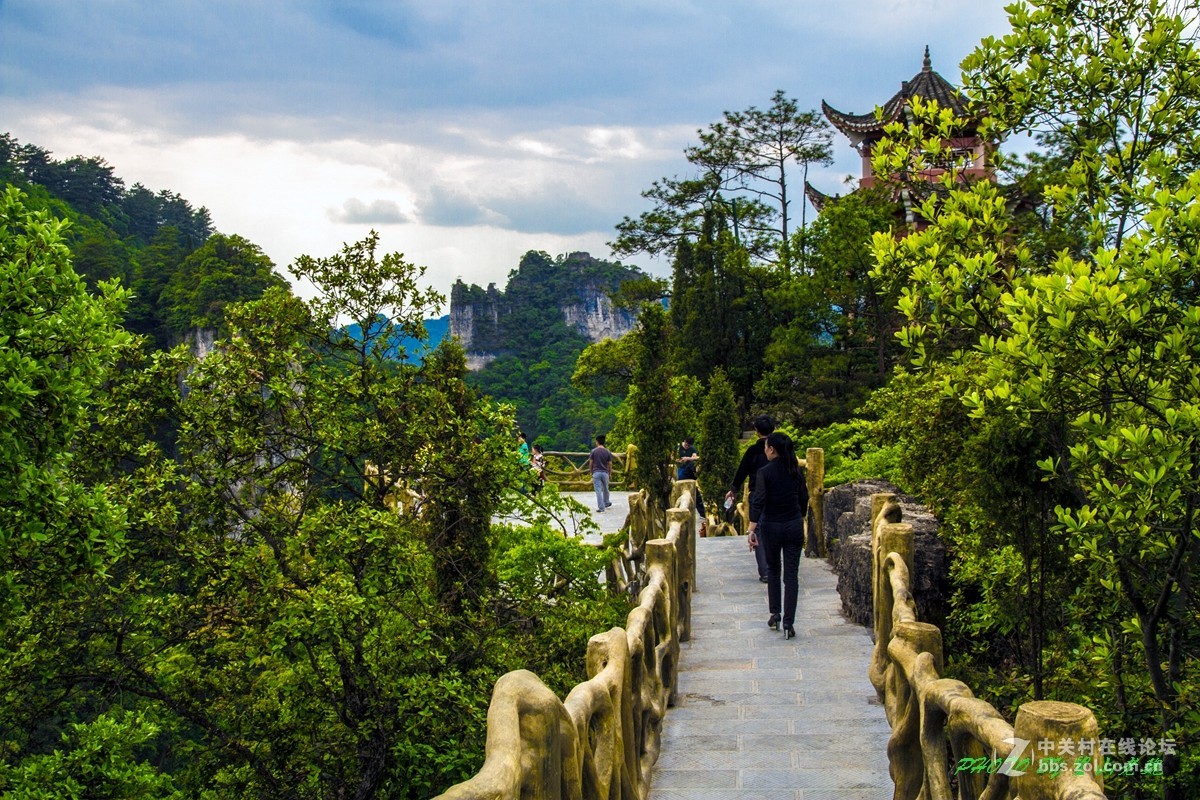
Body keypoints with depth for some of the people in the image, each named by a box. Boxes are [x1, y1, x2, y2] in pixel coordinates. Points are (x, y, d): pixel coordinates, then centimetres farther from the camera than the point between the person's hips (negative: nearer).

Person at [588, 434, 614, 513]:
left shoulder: (594, 451, -4)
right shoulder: (607, 452, 1)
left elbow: (590, 463, -2)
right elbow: (610, 464, 3)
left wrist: (590, 472, 10)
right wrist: (610, 474, 13)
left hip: (596, 472, -2)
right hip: (605, 473, 2)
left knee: (598, 490, -2)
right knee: (605, 489, 21)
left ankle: (601, 507, -6)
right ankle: (606, 503, 39)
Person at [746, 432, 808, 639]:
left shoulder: (765, 472, -12)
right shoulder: (797, 471, 1)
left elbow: (758, 502, -18)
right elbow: (804, 499, 10)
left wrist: (752, 529, -18)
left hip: (771, 527, -2)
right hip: (794, 526, 2)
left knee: (773, 569, 19)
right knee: (791, 574, 2)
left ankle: (774, 614, 20)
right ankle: (788, 623, -4)